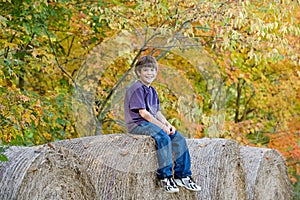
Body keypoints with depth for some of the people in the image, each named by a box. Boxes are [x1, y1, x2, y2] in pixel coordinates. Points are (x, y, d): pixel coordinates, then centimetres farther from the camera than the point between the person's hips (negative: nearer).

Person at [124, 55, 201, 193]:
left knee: (179, 139, -4)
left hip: (151, 122, 9)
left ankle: (182, 176, -1)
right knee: (163, 137, -32)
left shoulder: (152, 91, 18)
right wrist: (161, 126, -18)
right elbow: (143, 113, -17)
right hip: (137, 125, -9)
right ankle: (165, 177, -26)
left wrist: (168, 125, -2)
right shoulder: (137, 89, -11)